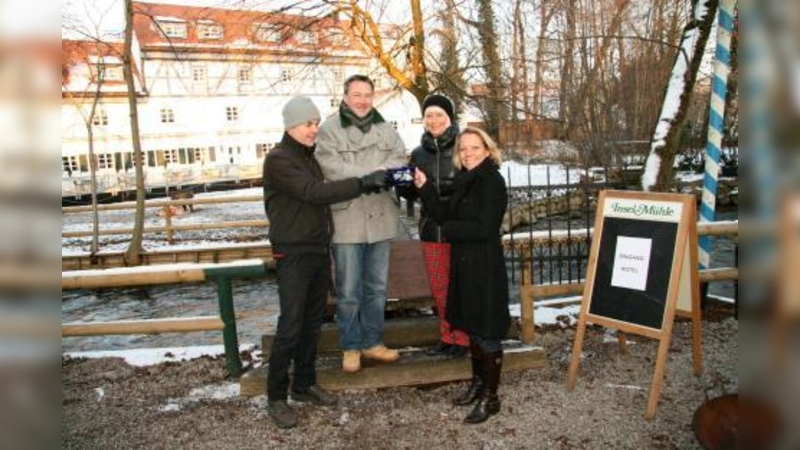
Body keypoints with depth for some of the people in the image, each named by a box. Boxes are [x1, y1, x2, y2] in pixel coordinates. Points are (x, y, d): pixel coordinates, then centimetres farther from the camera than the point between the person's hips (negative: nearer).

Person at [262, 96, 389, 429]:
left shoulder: (309, 158, 15)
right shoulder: (278, 160, -12)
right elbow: (313, 192, -24)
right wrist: (362, 183, -27)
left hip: (319, 251, 8)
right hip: (293, 255, -8)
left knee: (312, 323, 13)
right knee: (290, 327, -6)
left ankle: (304, 385, 25)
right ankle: (276, 397, 5)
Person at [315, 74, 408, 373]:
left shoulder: (385, 129, 12)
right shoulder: (329, 130, -5)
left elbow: (400, 160, 3)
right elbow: (332, 169, -16)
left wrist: (382, 172, -18)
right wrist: (375, 173, -17)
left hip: (380, 218, 5)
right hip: (347, 220, -5)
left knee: (377, 288, 15)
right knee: (349, 292, 3)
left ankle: (372, 342, 29)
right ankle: (350, 347, 20)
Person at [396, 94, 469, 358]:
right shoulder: (419, 153, 9)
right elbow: (410, 194, 12)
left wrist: (443, 187, -24)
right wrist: (402, 183, -10)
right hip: (431, 229, 5)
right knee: (439, 286, 12)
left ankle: (462, 338, 19)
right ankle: (447, 336, 26)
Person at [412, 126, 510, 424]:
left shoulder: (492, 182, -13)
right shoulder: (464, 181, 11)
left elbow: (484, 229, -21)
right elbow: (443, 215, 6)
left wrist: (449, 229, -10)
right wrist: (424, 187, -3)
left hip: (485, 266, -8)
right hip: (464, 264, 9)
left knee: (487, 332, 1)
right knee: (472, 327, 19)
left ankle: (490, 397, 13)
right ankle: (478, 382, 35)